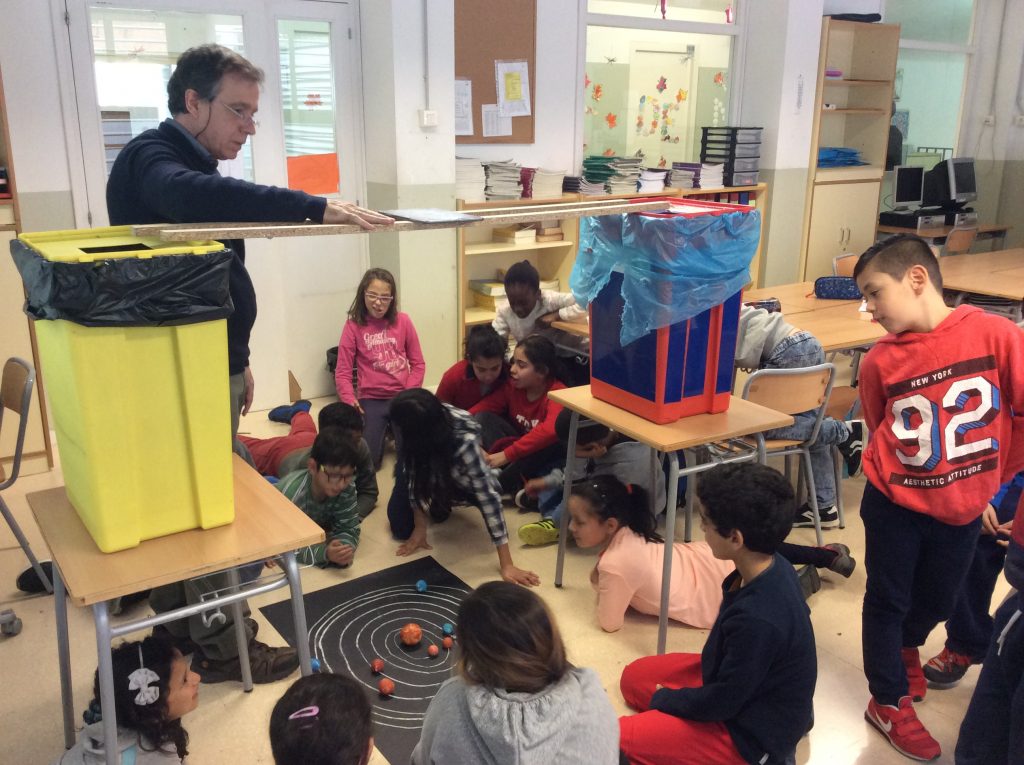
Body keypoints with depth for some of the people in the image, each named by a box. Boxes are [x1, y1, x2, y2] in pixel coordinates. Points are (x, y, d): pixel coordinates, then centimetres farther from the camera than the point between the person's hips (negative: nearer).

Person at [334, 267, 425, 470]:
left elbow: (418, 364, 3)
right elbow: (343, 372, -4)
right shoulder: (353, 326, -4)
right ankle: (382, 429, 19)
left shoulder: (403, 321, 0)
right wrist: (350, 400, -20)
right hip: (371, 400, -1)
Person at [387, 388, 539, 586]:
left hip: (452, 466, 0)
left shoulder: (464, 442, -46)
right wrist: (419, 526, -25)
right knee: (401, 528, -13)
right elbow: (412, 476, -23)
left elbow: (488, 495, -46)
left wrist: (506, 564, -48)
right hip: (420, 457, 0)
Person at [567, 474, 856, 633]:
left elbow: (610, 623, -23)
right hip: (708, 558, 8)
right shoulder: (625, 533, -9)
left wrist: (604, 588, -9)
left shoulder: (615, 563, -33)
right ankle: (829, 554, 45)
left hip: (723, 585, -8)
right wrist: (604, 578, -7)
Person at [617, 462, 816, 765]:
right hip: (742, 684, 9)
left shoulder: (758, 619, -37)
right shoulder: (771, 568, -11)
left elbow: (721, 703, -23)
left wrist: (664, 699, -6)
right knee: (635, 677, 17)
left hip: (753, 732, -9)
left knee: (617, 739, -15)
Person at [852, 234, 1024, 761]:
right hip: (895, 503, -1)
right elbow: (882, 434, 3)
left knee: (938, 598, 22)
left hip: (964, 509, 1)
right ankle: (890, 703, 32)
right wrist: (940, 476, 3)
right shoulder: (879, 362, -12)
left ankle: (906, 646, 55)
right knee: (887, 600, 11)